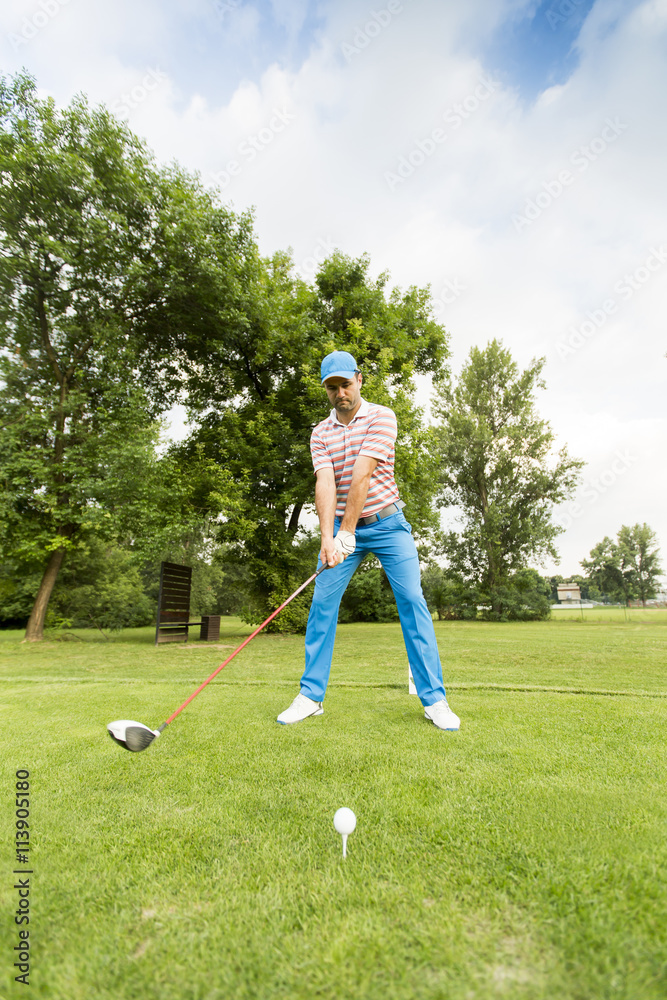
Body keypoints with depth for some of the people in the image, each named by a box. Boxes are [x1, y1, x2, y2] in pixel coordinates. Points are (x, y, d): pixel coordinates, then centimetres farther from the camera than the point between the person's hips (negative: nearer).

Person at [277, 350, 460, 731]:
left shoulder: (382, 416, -7)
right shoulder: (321, 432, 6)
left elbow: (362, 474, -17)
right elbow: (325, 483, -9)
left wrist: (347, 531, -23)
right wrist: (327, 537, -22)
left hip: (387, 523, -3)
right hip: (342, 527, 3)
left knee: (412, 601, -7)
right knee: (322, 603, -3)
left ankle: (434, 699, 4)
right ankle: (311, 696, 10)